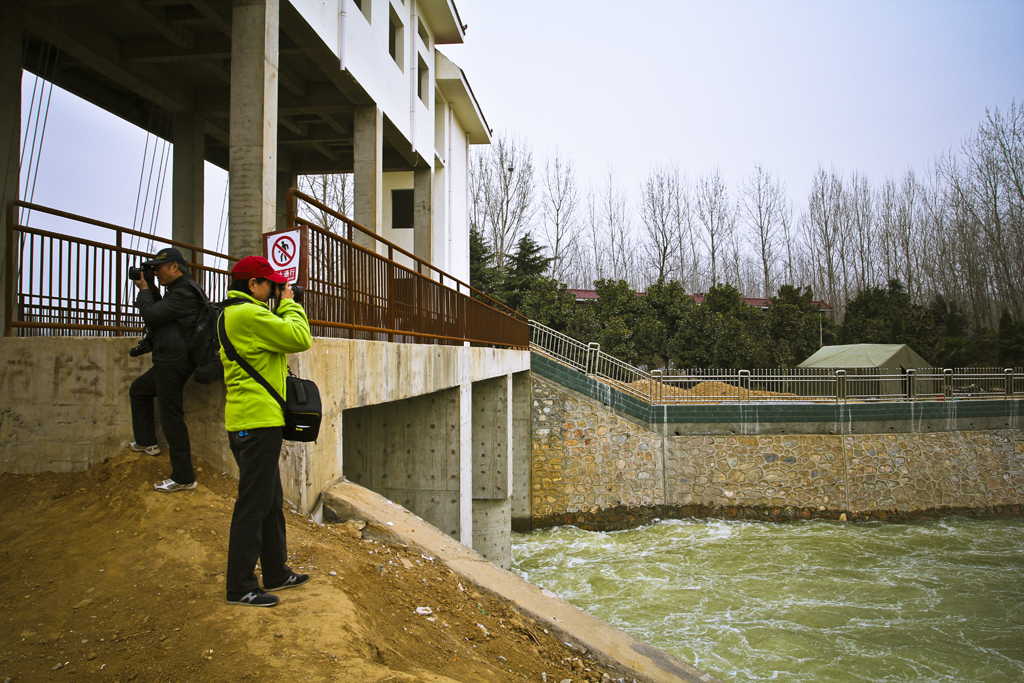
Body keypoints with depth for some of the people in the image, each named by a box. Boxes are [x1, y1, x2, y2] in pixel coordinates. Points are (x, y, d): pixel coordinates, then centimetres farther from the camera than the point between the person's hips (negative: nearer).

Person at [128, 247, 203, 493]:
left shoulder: (184, 293, -18)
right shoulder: (176, 290, 17)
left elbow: (152, 315, -21)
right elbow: (159, 312, 22)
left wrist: (144, 290, -5)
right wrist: (150, 290, 9)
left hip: (174, 364, -11)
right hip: (167, 362, 11)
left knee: (171, 419, -8)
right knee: (138, 390, 31)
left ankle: (183, 478, -3)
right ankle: (146, 442, 41)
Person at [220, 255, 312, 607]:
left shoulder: (232, 314, 18)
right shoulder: (249, 314, -15)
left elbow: (276, 338, 22)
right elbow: (300, 338, -17)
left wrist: (282, 308, 14)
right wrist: (289, 304, -3)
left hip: (248, 421, 11)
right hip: (258, 420, -11)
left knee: (271, 501, 17)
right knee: (253, 504, -4)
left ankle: (276, 572, 27)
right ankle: (240, 587, 4)